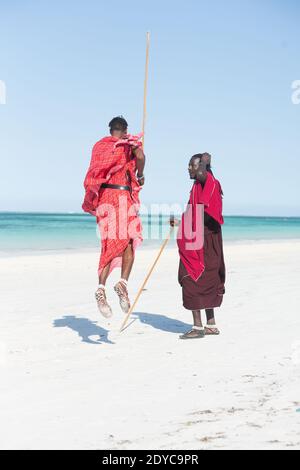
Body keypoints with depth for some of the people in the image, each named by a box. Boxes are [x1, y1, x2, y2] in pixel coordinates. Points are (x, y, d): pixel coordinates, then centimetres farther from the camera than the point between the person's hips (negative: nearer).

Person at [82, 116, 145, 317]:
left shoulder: (100, 145, 16)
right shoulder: (129, 142, 5)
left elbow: (95, 175, 16)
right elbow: (140, 156, -16)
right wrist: (141, 175, 0)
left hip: (104, 196, 4)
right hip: (123, 194, -4)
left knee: (110, 244, 3)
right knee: (130, 242, 7)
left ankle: (101, 289, -11)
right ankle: (123, 282, -12)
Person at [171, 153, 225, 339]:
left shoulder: (207, 182, -9)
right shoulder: (200, 186, 19)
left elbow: (202, 174, -35)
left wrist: (205, 160, -15)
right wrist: (179, 222, 30)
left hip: (201, 243, -10)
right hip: (199, 241, 10)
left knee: (192, 282, -7)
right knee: (206, 282, 13)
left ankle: (198, 327, -4)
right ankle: (211, 325, 20)